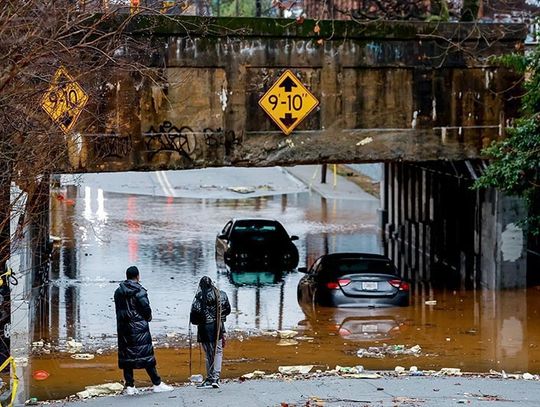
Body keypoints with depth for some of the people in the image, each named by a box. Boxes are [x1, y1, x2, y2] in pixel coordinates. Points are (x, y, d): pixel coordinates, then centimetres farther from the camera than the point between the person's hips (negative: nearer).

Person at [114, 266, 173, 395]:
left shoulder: (118, 292, 8)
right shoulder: (139, 291, -10)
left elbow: (118, 310, 8)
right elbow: (146, 308, -13)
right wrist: (148, 317, 6)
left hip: (123, 328, 5)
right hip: (139, 328, -5)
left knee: (126, 355, 7)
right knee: (146, 355, -2)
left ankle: (129, 386, 7)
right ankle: (157, 384, 0)